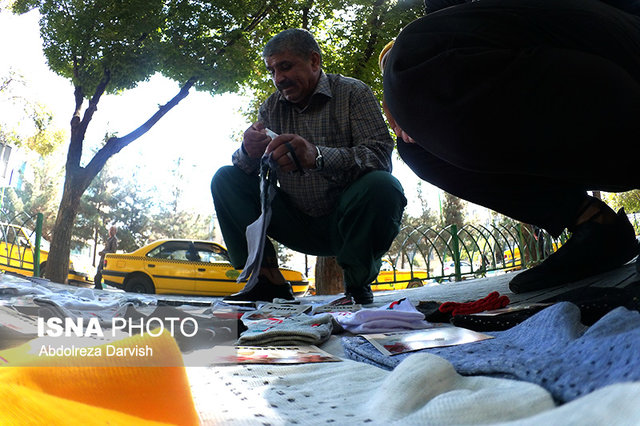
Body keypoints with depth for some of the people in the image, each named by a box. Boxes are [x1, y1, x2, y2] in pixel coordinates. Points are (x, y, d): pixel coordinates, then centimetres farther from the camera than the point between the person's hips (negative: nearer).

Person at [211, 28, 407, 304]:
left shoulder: (353, 93, -6)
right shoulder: (271, 108, 7)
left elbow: (380, 154, -22)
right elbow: (243, 166, 2)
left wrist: (316, 156, -39)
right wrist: (249, 153, -24)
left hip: (346, 223, -4)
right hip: (299, 227, 4)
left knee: (383, 186, -33)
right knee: (226, 179, -5)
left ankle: (357, 284, -13)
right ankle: (268, 279, -11)